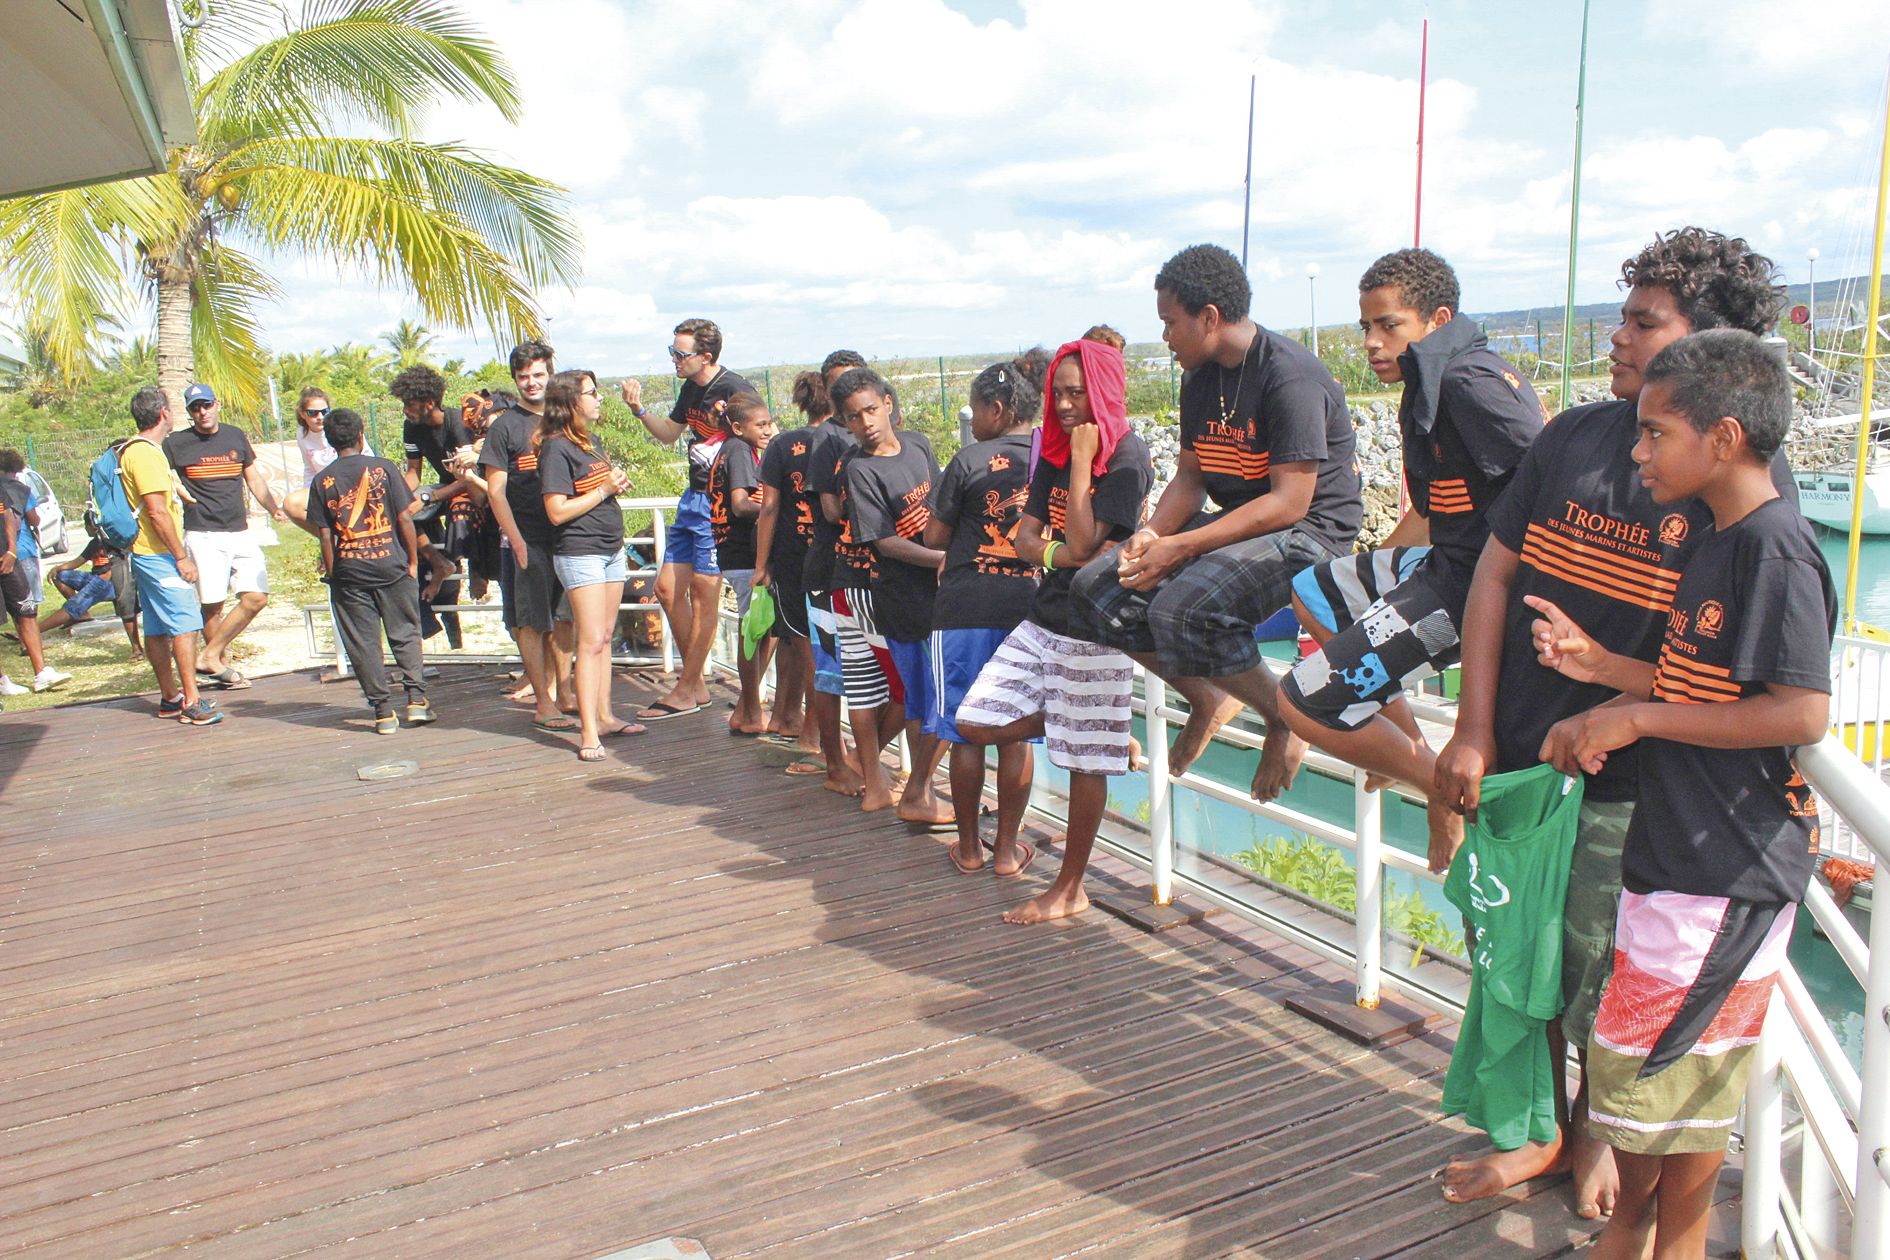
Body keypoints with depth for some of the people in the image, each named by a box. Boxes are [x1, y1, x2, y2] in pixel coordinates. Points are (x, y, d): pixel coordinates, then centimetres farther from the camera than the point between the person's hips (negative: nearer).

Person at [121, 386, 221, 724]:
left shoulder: (135, 450, 16)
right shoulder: (147, 454, -16)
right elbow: (157, 511, -21)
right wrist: (182, 556, -19)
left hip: (146, 554, 10)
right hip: (160, 556, -10)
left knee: (157, 628, 12)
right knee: (186, 623, -10)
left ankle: (169, 697, 18)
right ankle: (192, 702, -12)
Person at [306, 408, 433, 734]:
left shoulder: (322, 481, 1)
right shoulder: (384, 467, -1)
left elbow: (326, 535, -1)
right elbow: (405, 518, -4)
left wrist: (331, 574, 7)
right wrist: (413, 561, 3)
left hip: (349, 572, 0)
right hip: (392, 566, 0)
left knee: (363, 645, 5)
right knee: (405, 635, 10)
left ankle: (383, 712, 5)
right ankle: (417, 700, 2)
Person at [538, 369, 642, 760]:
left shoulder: (593, 440, 14)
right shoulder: (557, 448, -12)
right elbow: (557, 512, -17)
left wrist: (618, 484, 7)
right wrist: (604, 491, -13)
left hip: (611, 549, 8)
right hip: (579, 552, -8)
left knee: (604, 637, 12)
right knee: (592, 641, -11)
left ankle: (604, 716, 20)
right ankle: (588, 733, -10)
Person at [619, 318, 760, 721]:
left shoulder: (734, 390, -15)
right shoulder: (691, 388, 11)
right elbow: (669, 434, 24)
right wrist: (639, 409, 11)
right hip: (693, 498, 9)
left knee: (703, 591, -3)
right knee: (668, 589, 9)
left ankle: (686, 691, 8)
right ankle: (696, 680, 20)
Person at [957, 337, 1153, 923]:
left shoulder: (1127, 458, -12)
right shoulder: (1056, 450, 9)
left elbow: (1083, 542, -21)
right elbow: (1025, 537, 6)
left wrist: (1082, 459, -17)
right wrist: (1059, 555, -16)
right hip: (1046, 615, 8)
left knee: (1084, 763, 1)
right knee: (976, 722, 2)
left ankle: (1069, 890, 16)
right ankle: (1098, 734, 18)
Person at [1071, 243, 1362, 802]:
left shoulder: (1289, 376, -19)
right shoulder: (1202, 378, 7)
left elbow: (1289, 503, -24)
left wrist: (1180, 548, -25)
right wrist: (1151, 535, -10)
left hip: (1310, 532, -9)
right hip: (1234, 523, 9)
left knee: (1182, 608, -34)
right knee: (1096, 589, -5)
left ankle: (1283, 714, -7)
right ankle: (1207, 698, 9)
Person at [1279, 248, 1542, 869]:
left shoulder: (1471, 381, -20)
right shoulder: (1430, 383, 11)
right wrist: (1369, 575, 24)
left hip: (1471, 582, -11)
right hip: (1443, 560, 11)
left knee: (1304, 704, -10)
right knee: (1314, 593, 30)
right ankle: (1409, 740, 26)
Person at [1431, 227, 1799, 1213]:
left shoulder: (1753, 479, -9)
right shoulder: (1574, 436, 3)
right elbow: (1494, 575, 4)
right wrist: (1474, 732, -1)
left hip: (1625, 788, -4)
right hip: (1514, 760, 4)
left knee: (1601, 988, 9)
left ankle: (1596, 1135, 39)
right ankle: (1542, 1134, 38)